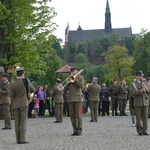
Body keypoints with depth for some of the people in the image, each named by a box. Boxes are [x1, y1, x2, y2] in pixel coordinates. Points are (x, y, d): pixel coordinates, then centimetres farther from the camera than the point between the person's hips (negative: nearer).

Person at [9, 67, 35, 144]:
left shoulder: (13, 84, -3)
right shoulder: (26, 81, -5)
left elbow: (11, 95, -6)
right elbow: (32, 90, 7)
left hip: (15, 105, 3)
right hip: (24, 104, -2)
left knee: (17, 122, 7)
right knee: (23, 121, -3)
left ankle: (18, 139, 8)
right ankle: (22, 139, -7)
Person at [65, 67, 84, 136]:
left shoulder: (80, 78, 5)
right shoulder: (70, 78, 20)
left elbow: (81, 86, -12)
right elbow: (66, 88, 11)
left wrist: (75, 79, -12)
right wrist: (70, 82, -4)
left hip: (77, 98, -5)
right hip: (70, 99, 5)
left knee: (78, 115, -6)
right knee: (72, 115, 4)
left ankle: (79, 131, -3)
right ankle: (75, 130, 9)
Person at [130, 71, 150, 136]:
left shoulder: (144, 83, 18)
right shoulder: (133, 84, 2)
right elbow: (132, 93, -10)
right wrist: (140, 91, -17)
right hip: (138, 103, -4)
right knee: (139, 118, -1)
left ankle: (144, 131, 7)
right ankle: (139, 131, 5)